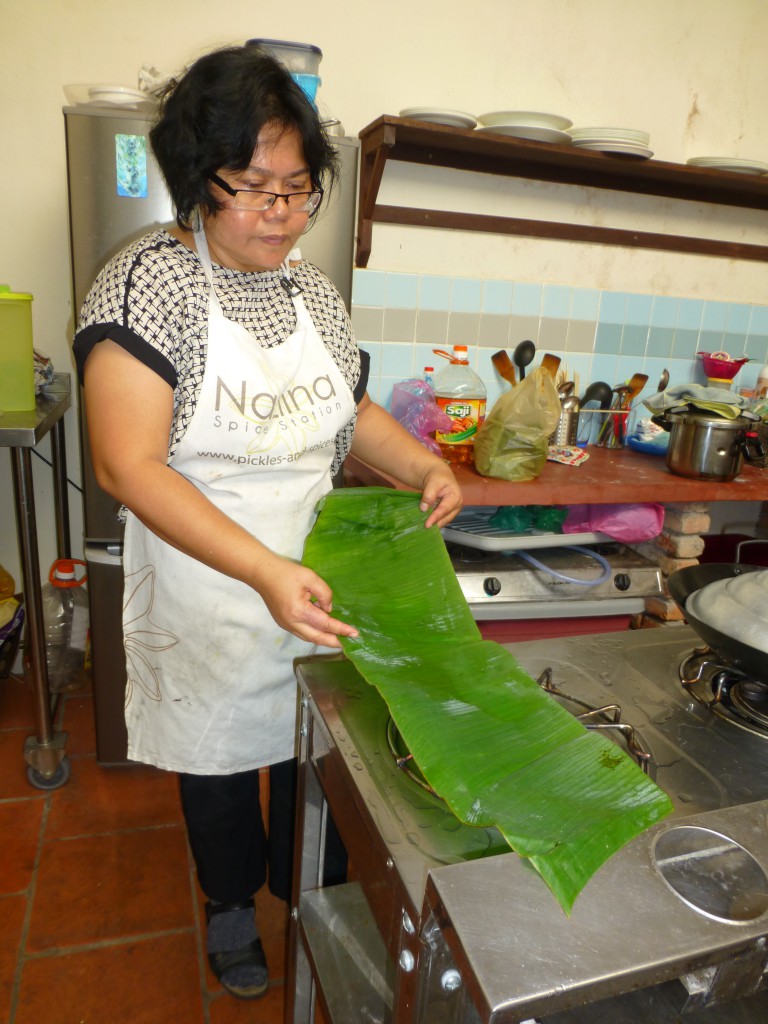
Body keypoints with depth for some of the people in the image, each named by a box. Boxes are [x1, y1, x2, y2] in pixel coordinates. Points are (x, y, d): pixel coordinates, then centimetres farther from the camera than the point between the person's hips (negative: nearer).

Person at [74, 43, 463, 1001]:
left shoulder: (313, 289, 1)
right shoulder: (149, 284, -17)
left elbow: (351, 409, 14)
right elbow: (129, 465, -24)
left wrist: (425, 466, -6)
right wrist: (263, 571, -33)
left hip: (317, 586, 5)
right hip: (206, 594, -4)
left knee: (311, 743, 21)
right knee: (218, 751, 19)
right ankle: (231, 901, 50)